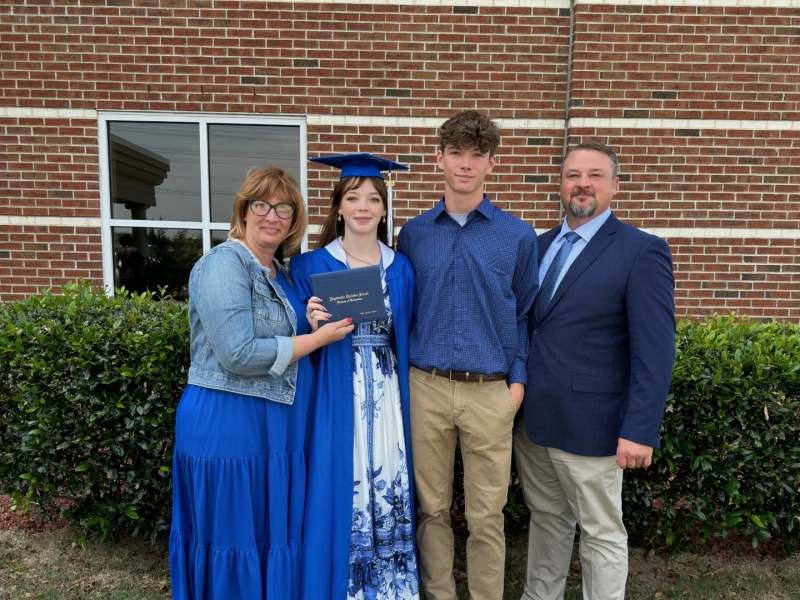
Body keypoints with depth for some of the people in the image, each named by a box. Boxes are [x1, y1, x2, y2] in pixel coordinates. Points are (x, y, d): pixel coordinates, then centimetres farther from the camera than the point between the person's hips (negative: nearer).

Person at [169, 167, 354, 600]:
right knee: (235, 544, 8)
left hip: (275, 427, 8)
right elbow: (239, 354, -24)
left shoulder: (278, 273, 11)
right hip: (229, 427, -8)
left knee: (274, 538, 19)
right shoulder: (224, 263, -15)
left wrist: (319, 322, 2)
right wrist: (320, 337, -17)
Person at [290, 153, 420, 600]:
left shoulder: (401, 268, 7)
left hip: (388, 400, 3)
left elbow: (408, 339, 10)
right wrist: (313, 326, -22)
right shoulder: (310, 267, -2)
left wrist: (409, 397, 5)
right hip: (336, 401, -2)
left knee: (390, 491, 10)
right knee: (339, 494, 3)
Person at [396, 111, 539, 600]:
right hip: (427, 388, 2)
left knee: (486, 515, 10)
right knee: (432, 508, 14)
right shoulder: (413, 234, 4)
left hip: (491, 393, -1)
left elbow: (526, 314, 5)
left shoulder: (518, 237, 0)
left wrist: (518, 380, -2)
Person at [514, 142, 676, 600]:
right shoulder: (541, 246, 9)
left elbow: (656, 350, -14)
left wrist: (639, 430, -18)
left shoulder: (642, 251, -9)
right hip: (532, 418, 6)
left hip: (589, 423, -6)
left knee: (603, 534, 11)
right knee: (546, 520, 21)